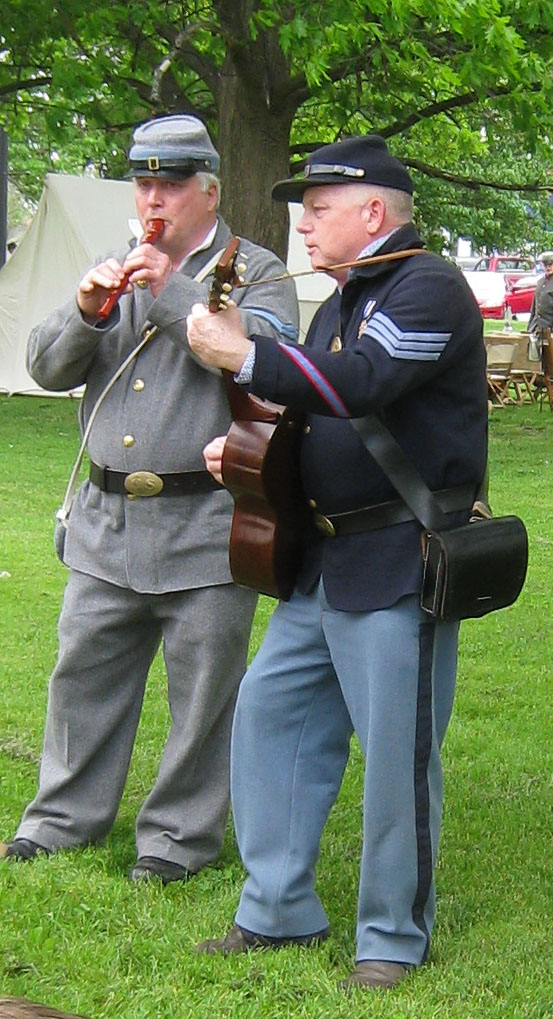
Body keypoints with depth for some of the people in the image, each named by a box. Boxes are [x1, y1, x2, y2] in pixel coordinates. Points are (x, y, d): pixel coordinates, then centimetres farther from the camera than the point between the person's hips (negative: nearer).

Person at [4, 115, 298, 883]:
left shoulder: (255, 272, 1)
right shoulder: (117, 271, 16)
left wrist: (175, 293, -20)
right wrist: (85, 312, -9)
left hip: (206, 524, -5)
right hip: (107, 521, 5)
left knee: (202, 688, 1)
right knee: (84, 673, 12)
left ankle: (180, 835, 15)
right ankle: (65, 815, 26)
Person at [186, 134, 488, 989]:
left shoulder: (430, 289, -12)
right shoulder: (344, 300, 18)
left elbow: (361, 384, -27)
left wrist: (244, 356, -24)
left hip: (401, 565, -10)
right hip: (326, 558, 10)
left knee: (396, 750, -3)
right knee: (268, 711, 9)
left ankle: (394, 938, 10)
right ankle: (279, 910, 19)